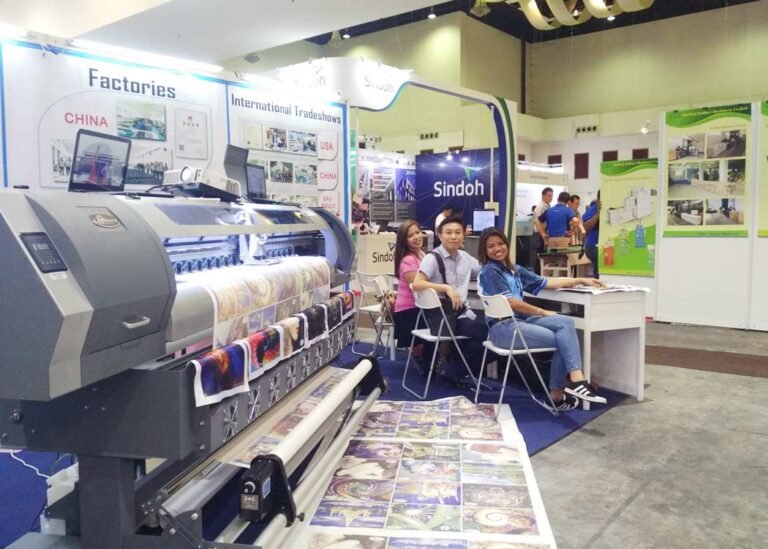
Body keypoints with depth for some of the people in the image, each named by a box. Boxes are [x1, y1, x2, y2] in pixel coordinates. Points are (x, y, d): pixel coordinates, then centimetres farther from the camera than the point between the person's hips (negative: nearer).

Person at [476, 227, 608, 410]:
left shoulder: (515, 270, 19)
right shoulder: (489, 271, -5)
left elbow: (546, 283, 23)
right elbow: (509, 302, -14)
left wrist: (580, 280, 20)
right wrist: (543, 312, -7)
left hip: (521, 320, 7)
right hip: (503, 327, -7)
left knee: (566, 322, -15)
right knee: (562, 340, -15)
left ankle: (574, 381, -17)